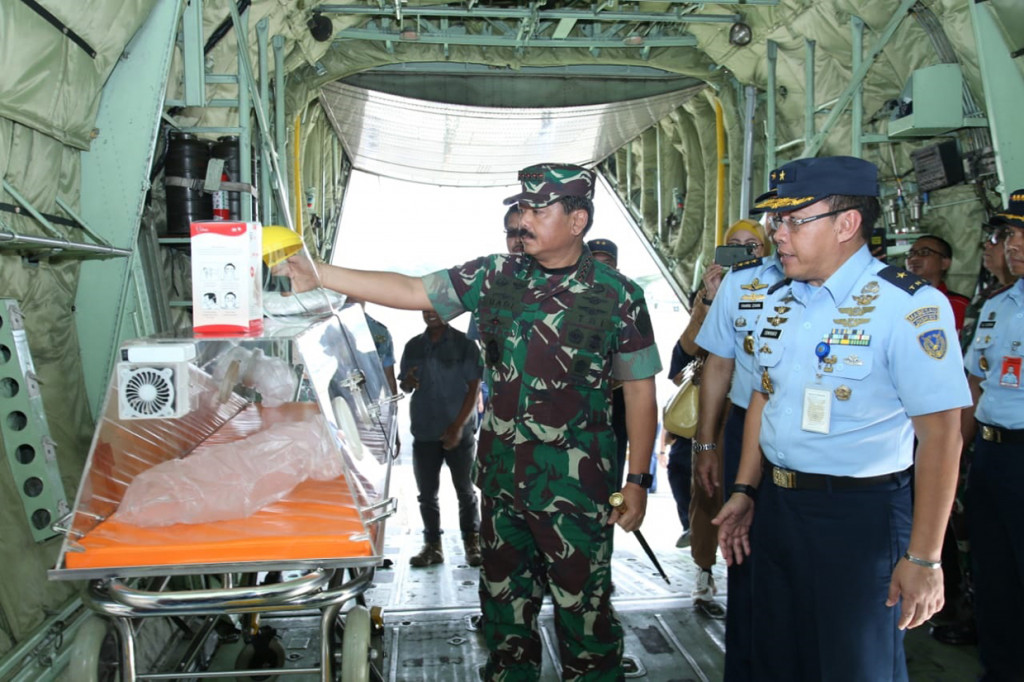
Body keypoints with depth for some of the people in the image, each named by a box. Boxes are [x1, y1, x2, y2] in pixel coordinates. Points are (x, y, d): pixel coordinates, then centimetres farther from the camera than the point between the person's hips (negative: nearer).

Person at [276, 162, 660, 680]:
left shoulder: (617, 296, -7)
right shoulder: (495, 276, 2)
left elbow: (639, 391, -3)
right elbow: (410, 291, 0)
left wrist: (637, 481, -7)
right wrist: (318, 275, -7)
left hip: (575, 485, -4)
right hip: (501, 476, 4)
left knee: (583, 608, 7)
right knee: (504, 599, 18)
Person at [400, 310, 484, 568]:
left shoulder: (465, 345, -2)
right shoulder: (413, 346, 9)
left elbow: (474, 387, -5)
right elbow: (405, 386, 15)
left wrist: (458, 426, -12)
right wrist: (408, 382, -11)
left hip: (459, 431, -3)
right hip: (424, 432, 3)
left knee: (465, 490, 5)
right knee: (427, 493, 7)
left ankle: (472, 543, 15)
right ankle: (432, 545, 17)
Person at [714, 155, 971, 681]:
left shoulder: (909, 306, -17)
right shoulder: (778, 300, 7)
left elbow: (941, 435, -18)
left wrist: (924, 558, -17)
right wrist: (745, 491, 14)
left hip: (860, 515, -7)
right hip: (776, 503, 7)